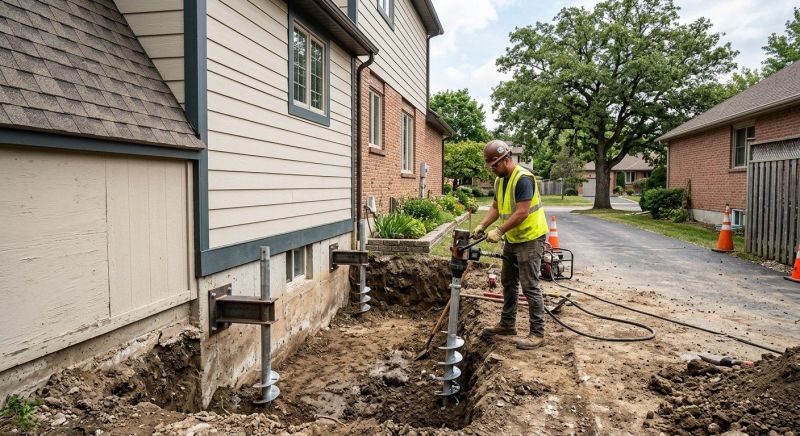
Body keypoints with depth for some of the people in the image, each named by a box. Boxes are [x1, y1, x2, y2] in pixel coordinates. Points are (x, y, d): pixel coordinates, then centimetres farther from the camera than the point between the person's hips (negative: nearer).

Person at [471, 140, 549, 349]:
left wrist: (499, 231, -26)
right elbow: (496, 207, 11)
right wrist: (482, 226, -4)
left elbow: (522, 213, -26)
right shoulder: (500, 180, 7)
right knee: (508, 283, 17)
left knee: (530, 287, -6)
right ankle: (507, 324, 30)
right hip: (512, 239, 10)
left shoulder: (523, 178, -22)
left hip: (530, 239, -9)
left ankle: (537, 333, 3)